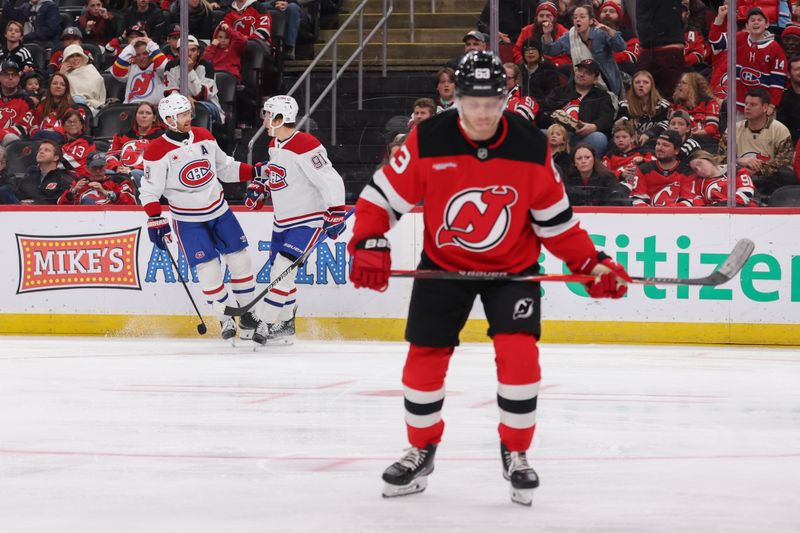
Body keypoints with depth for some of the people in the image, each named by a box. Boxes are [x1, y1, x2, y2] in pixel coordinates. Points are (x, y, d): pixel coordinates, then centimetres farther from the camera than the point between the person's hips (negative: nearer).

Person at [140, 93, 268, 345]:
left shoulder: (204, 137, 2)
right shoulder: (158, 151, -14)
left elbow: (225, 167, 13)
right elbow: (149, 190, -10)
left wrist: (255, 172, 2)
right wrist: (155, 221, -17)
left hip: (219, 210, 5)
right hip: (188, 220, -5)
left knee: (240, 259, 2)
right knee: (208, 267, -11)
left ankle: (248, 317, 14)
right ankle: (225, 320, 7)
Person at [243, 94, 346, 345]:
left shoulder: (305, 146, -22)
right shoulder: (274, 144, 7)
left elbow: (330, 180, -23)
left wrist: (335, 214, -24)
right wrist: (259, 186, 13)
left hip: (307, 220, -9)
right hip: (282, 221, 9)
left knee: (282, 269, -16)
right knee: (279, 274, 10)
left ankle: (268, 325, -12)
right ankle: (286, 326, 21)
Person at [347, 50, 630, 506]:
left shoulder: (532, 147, -16)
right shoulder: (427, 142, -19)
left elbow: (555, 219, -6)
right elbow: (383, 196, -10)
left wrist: (592, 264, -12)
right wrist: (369, 246, -23)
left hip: (513, 266, -1)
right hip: (443, 264, 1)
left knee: (519, 354, -15)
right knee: (425, 358, 1)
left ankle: (516, 453, 4)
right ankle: (421, 451, 24)